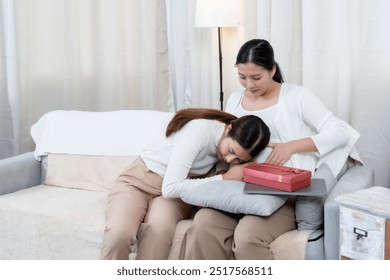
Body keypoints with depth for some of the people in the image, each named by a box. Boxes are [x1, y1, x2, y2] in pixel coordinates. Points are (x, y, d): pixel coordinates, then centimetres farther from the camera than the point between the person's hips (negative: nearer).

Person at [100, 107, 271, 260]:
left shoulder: (238, 142, -9)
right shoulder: (200, 130, -28)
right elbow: (170, 187, -30)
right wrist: (224, 178, -27)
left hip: (174, 193, 4)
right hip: (138, 180, -4)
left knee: (159, 228, -33)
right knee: (120, 233, -35)